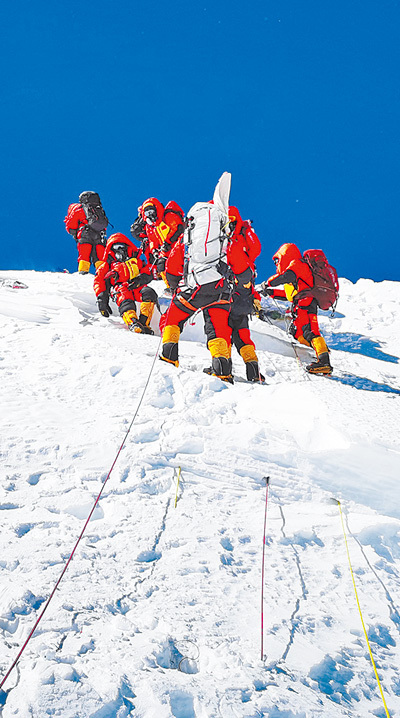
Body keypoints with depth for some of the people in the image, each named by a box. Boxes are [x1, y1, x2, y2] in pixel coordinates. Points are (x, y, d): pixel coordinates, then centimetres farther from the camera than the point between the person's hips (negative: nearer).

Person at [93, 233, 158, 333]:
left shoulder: (135, 260, 27)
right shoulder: (108, 264, 25)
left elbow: (148, 274, 16)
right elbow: (99, 281, 13)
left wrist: (139, 280, -8)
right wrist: (101, 298, -4)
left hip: (136, 287, 2)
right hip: (119, 288, -2)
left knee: (149, 292, -31)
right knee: (124, 299, -37)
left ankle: (144, 322, -45)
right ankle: (132, 323, -64)